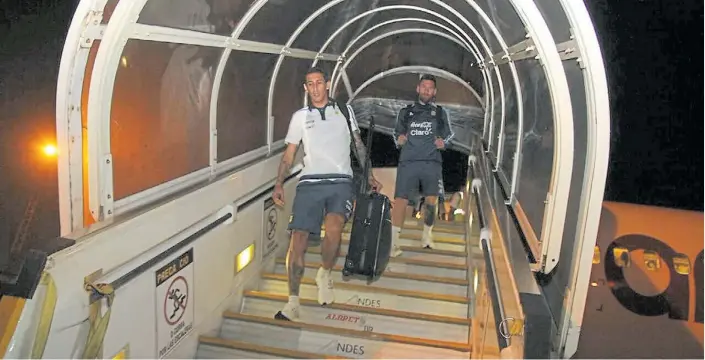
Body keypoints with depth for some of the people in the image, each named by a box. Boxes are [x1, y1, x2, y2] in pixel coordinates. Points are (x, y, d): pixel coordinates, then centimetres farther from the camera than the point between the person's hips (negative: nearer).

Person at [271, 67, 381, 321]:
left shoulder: (344, 110, 17)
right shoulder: (300, 116, 17)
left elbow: (359, 145, 20)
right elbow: (289, 155, 16)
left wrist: (369, 176, 13)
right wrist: (279, 184, 4)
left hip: (340, 181, -1)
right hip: (310, 183, 2)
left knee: (333, 228, -28)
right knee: (298, 240, -8)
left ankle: (325, 274, 1)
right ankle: (293, 303, 3)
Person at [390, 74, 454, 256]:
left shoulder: (440, 113, 15)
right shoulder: (405, 112, 15)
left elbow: (448, 134, 19)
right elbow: (396, 133, 21)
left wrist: (443, 142, -2)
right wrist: (399, 140, -2)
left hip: (432, 162, 1)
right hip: (408, 161, -1)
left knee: (431, 200, 0)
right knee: (400, 199, -10)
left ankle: (427, 235, 21)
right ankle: (393, 242, -9)